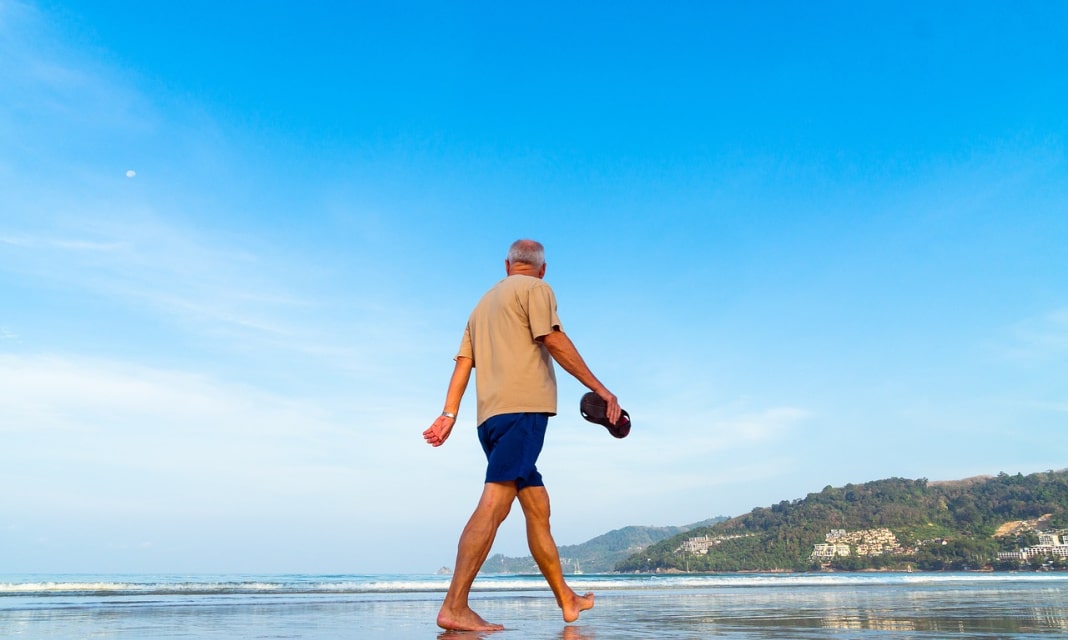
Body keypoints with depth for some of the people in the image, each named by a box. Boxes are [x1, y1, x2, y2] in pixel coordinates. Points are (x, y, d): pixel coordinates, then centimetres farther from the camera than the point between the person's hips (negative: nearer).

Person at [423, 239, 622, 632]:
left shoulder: (484, 302, 27)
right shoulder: (536, 288, 6)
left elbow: (463, 361, 17)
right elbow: (553, 341, -8)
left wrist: (449, 414, 10)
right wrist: (600, 389, -8)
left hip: (490, 415, 8)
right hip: (522, 407, -8)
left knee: (537, 507, 12)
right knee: (495, 503, -14)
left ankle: (566, 600, 21)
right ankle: (455, 607, -19)